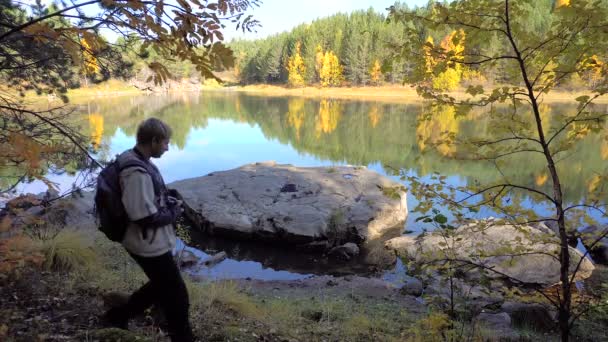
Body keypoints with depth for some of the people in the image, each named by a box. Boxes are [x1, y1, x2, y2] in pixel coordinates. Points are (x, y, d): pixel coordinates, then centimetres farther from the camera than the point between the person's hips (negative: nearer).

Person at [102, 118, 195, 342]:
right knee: (177, 297, 7)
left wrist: (168, 201, 0)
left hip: (152, 242, 10)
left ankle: (118, 316, 41)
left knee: (161, 286, 28)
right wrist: (174, 212, -12)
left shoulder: (136, 161, 3)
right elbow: (146, 218, -29)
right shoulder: (136, 172, -29)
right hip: (150, 246, -10)